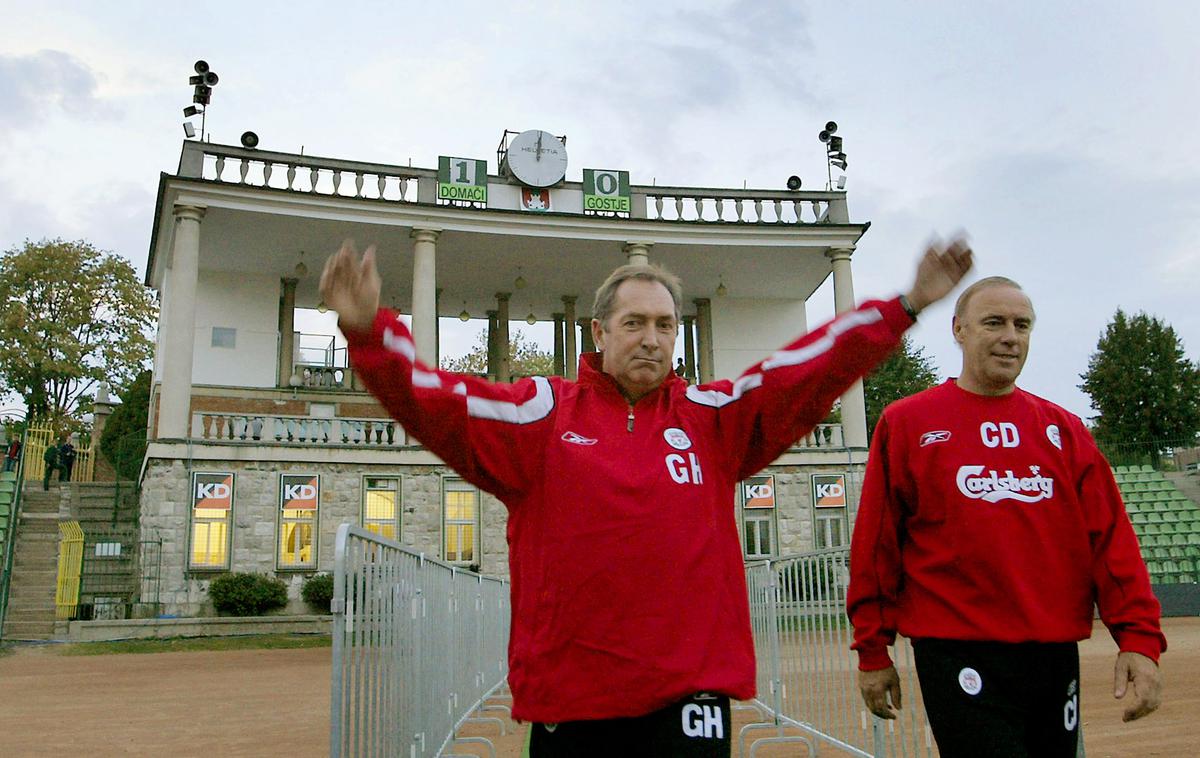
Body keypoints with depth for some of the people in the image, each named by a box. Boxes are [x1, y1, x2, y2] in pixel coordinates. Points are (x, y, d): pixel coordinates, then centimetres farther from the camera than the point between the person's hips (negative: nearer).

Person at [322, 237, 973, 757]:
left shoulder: (712, 417, 8)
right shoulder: (541, 413, 2)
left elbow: (810, 370, 3)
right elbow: (436, 403, -8)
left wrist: (904, 308, -3)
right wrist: (369, 329, -23)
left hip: (691, 693, 1)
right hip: (568, 699, 0)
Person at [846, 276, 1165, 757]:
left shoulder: (1062, 429, 10)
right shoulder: (905, 423, -1)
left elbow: (1110, 537, 5)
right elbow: (875, 544, -1)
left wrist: (1139, 637, -6)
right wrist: (872, 650, 1)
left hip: (1057, 657, 5)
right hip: (960, 659, -4)